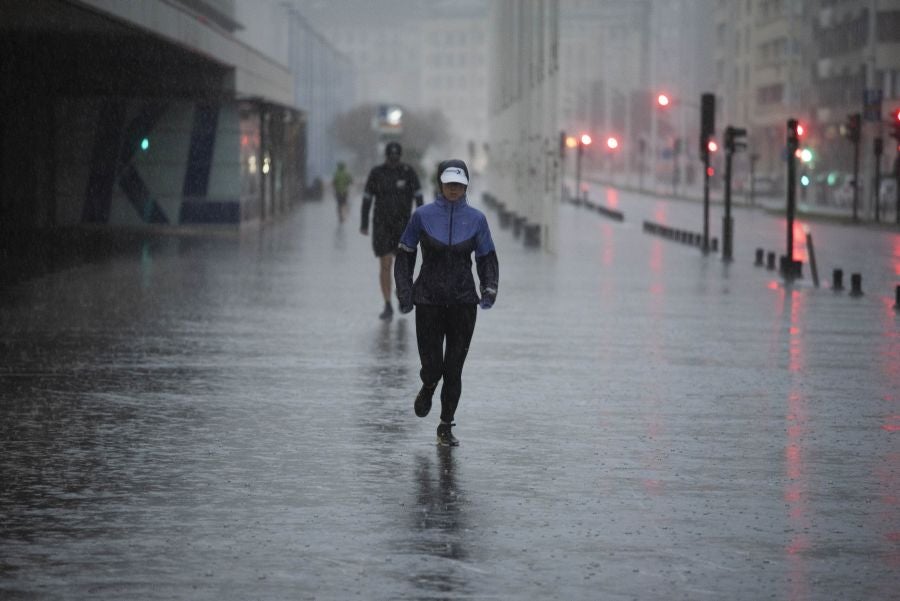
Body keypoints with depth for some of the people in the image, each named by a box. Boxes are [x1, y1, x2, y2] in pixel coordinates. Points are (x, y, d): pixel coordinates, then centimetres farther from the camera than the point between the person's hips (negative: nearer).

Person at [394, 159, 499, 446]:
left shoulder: (476, 219, 3)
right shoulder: (423, 215, -1)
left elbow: (487, 258, 9)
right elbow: (405, 255, 5)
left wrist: (490, 289, -7)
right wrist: (405, 294, -3)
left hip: (463, 303, 1)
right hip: (429, 302, -1)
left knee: (454, 369, 1)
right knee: (432, 366, -4)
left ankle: (446, 427, 13)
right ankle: (428, 387, 33)